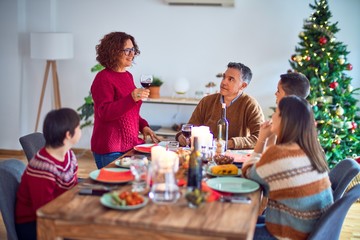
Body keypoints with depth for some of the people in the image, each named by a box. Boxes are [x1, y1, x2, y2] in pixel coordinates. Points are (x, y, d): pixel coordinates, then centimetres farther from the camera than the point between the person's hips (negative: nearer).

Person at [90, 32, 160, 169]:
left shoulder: (128, 76, 12)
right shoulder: (103, 78, -12)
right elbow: (105, 113, -22)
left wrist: (143, 126, 6)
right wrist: (131, 98, -34)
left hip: (131, 145, 8)